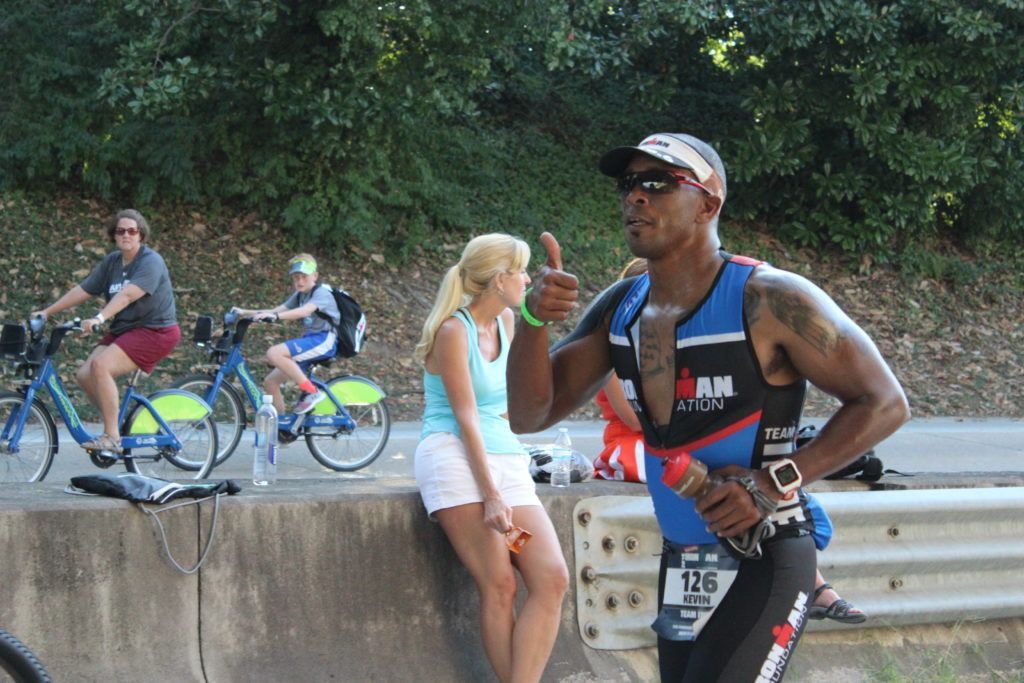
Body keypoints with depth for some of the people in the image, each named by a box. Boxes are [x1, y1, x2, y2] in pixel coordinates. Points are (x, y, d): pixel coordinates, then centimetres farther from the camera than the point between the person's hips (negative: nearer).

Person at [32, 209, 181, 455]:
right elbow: (82, 290, 11)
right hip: (122, 330, 8)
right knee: (85, 375, -9)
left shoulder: (150, 261, -13)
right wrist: (46, 312, 6)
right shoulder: (112, 262, 10)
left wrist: (99, 319, -42)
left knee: (101, 365, -26)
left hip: (155, 331, -8)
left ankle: (111, 437, -22)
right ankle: (118, 425, 8)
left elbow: (127, 295, -29)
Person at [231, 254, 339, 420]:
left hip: (323, 341, -9)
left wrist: (275, 316, -41)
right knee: (270, 382, 1)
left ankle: (311, 391, -22)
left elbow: (304, 311, -28)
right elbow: (276, 311, 9)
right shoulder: (299, 296, 18)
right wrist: (245, 312, -2)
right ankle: (283, 427, 9)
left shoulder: (321, 293, -8)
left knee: (274, 353, -27)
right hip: (310, 341, 9)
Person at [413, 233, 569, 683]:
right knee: (499, 586, -16)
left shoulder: (505, 322, 15)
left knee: (552, 579, -11)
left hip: (506, 457, 7)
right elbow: (466, 417, -12)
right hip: (456, 459, -7)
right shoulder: (454, 330, -6)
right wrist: (491, 495, -18)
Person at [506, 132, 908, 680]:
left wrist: (776, 482, -20)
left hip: (763, 567, -7)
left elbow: (884, 403, -11)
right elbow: (529, 415, 4)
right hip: (679, 565, 7)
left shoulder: (768, 301, -15)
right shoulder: (620, 308, 5)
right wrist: (535, 319, -14)